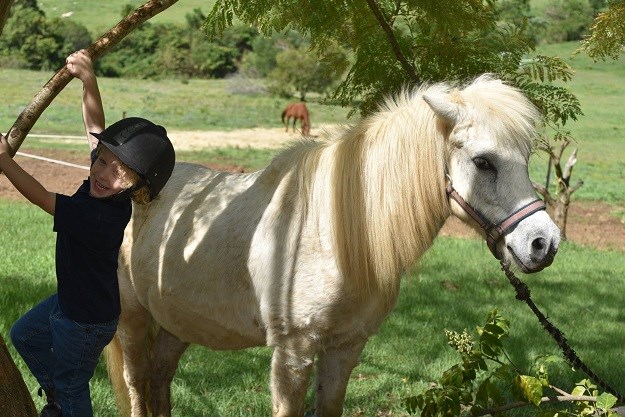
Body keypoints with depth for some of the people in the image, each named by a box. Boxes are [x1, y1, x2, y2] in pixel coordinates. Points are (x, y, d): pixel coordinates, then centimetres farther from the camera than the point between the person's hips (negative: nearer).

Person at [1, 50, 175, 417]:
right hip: (72, 299, 9)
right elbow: (95, 124, -13)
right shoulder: (101, 190, -15)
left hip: (87, 321, -9)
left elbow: (42, 197, -34)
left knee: (71, 386, 13)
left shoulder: (103, 216, -38)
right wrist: (88, 80, -26)